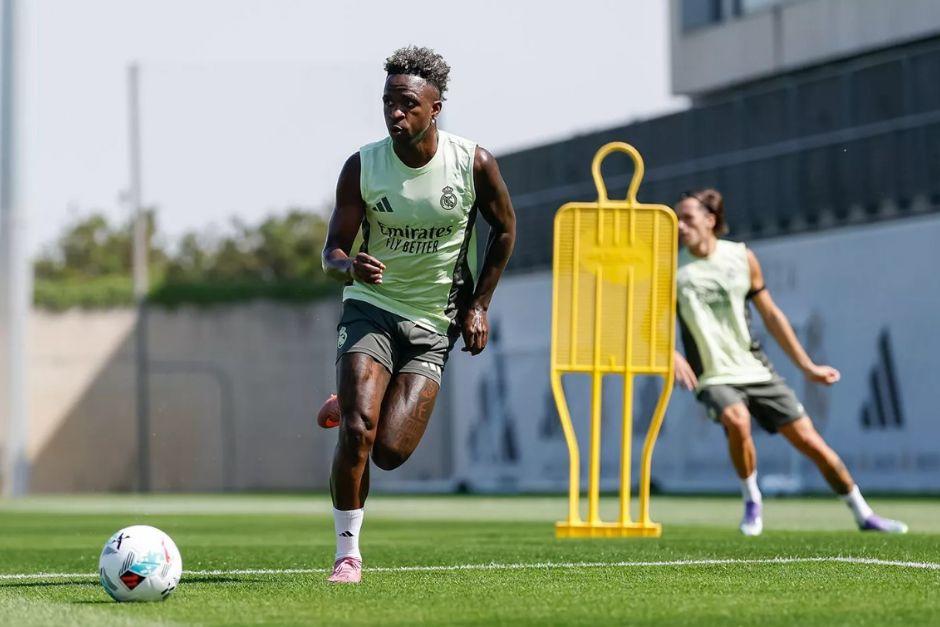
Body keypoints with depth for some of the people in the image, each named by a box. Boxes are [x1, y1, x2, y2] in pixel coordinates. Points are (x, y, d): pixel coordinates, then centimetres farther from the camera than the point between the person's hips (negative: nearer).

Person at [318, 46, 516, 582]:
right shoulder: (362, 167, -10)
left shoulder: (474, 164, -10)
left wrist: (478, 305, 3)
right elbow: (332, 253, -6)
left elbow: (505, 231, 7)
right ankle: (348, 553, -5)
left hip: (435, 324, 1)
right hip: (371, 310, 0)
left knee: (390, 451, -10)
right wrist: (349, 266, -31)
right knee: (357, 433, -21)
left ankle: (350, 408, 26)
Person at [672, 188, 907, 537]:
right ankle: (752, 502, -9)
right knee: (737, 421, -34)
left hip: (757, 372, 2)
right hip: (714, 378, -2)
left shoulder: (741, 257, 1)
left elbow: (771, 315, 9)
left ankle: (863, 514, 16)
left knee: (810, 442, -1)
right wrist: (673, 357, -27)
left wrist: (807, 366, 9)